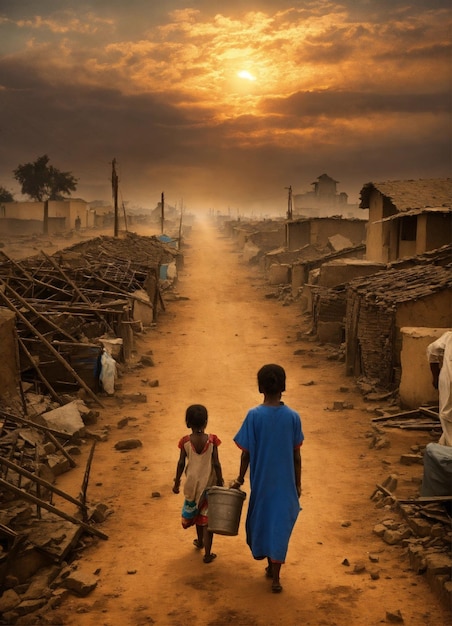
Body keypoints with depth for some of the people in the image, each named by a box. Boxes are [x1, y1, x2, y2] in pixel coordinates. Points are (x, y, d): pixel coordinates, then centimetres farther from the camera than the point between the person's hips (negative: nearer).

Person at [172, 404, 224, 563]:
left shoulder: (185, 441, -12)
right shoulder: (211, 440, -16)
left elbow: (181, 463, -7)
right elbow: (216, 464, -13)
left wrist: (177, 482, 5)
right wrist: (220, 482, -2)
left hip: (192, 483, 2)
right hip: (209, 484, -2)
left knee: (197, 512, 25)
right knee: (207, 517, 7)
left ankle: (200, 541, 45)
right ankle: (207, 554, 8)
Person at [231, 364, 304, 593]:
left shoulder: (253, 415, -14)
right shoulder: (293, 416, -10)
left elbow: (246, 453, -9)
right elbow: (296, 455, -3)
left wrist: (240, 478, 6)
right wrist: (297, 483, 9)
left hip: (261, 481, 0)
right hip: (285, 482, 0)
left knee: (262, 522, 19)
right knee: (280, 525, 9)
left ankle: (271, 566, 34)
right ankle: (275, 577, 10)